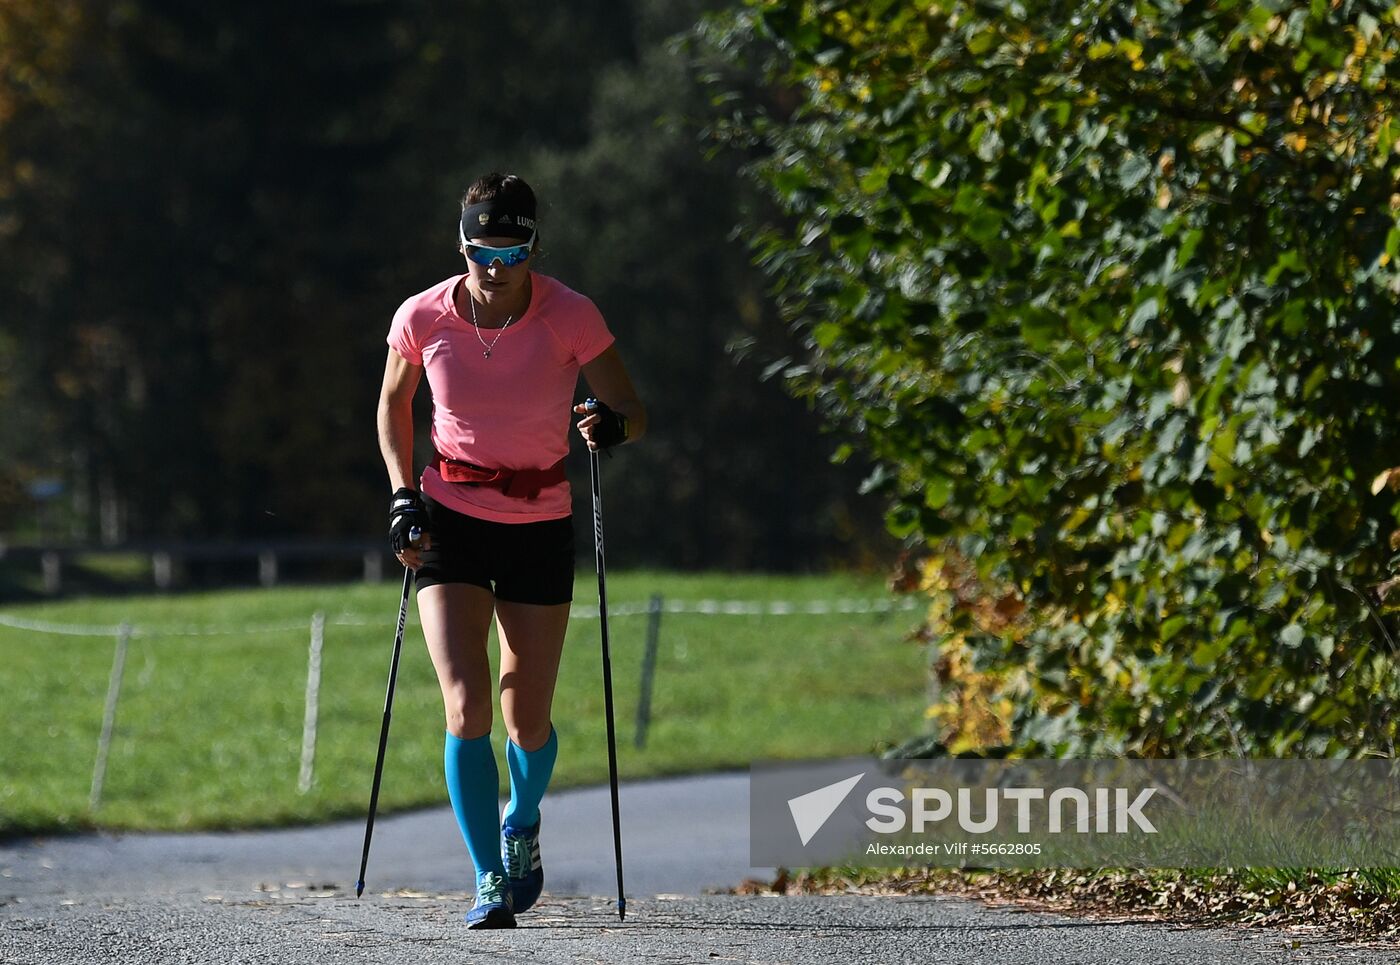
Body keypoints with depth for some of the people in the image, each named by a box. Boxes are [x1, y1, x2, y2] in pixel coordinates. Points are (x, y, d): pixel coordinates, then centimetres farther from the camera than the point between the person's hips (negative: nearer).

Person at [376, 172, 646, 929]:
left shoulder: (569, 317, -14)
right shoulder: (423, 318, -10)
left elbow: (634, 413, -9)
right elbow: (393, 405, 9)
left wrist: (612, 426, -32)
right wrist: (403, 496, -3)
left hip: (540, 527, 0)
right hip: (451, 523, 0)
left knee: (529, 722, 6)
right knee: (466, 708, -16)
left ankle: (521, 826, 39)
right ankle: (490, 882, -10)